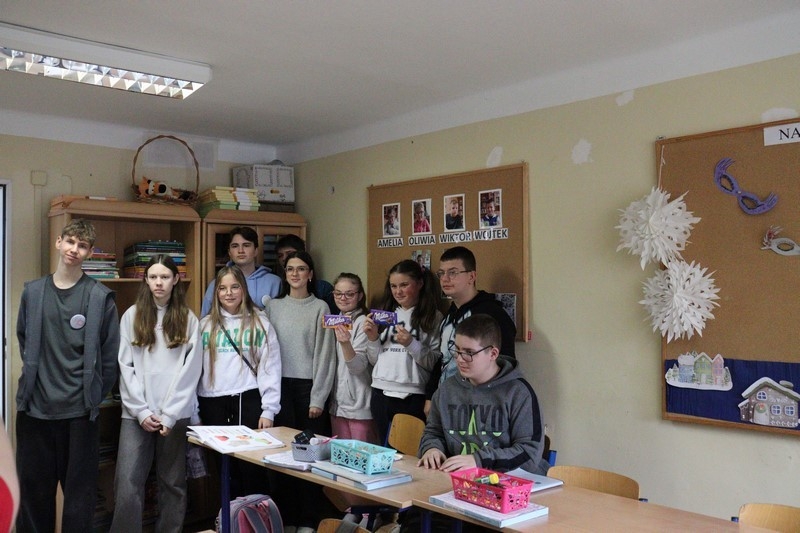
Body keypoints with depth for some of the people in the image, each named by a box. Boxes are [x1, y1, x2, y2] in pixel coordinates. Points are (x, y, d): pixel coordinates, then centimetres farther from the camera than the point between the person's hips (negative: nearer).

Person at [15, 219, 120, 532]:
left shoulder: (100, 296, -4)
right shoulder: (33, 291, 6)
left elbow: (110, 354, -1)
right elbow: (24, 341, 16)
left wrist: (94, 395, 1)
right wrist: (34, 379, 11)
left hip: (79, 409, -3)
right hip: (34, 406, 3)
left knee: (79, 488, 7)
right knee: (33, 486, 14)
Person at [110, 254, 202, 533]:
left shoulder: (188, 319, 3)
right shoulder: (132, 315, 5)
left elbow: (191, 370, -2)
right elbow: (125, 367, 0)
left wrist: (169, 414, -9)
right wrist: (142, 411, -8)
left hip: (176, 414, 0)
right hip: (136, 414, 0)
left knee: (173, 483, 7)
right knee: (127, 484, -6)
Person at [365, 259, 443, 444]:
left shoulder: (433, 317, -3)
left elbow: (435, 363, -7)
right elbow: (374, 360, 15)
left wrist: (411, 344, -19)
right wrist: (372, 338, -2)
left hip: (413, 397, -5)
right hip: (381, 393, 5)